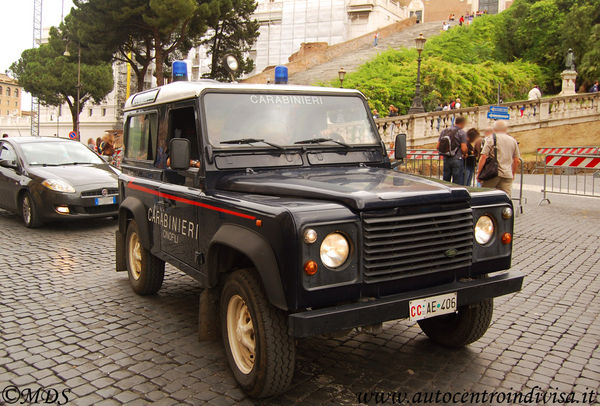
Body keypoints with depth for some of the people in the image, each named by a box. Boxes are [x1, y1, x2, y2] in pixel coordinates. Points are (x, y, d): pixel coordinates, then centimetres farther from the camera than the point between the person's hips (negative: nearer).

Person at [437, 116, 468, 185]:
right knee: (458, 183, -1)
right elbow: (464, 148, -13)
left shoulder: (444, 131, 9)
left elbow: (438, 147, 8)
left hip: (446, 159, 5)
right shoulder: (461, 132, -6)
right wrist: (465, 154, 6)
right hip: (457, 159, -5)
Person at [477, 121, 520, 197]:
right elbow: (516, 161, 14)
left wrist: (478, 173, -3)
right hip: (507, 175, 4)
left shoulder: (491, 139, 0)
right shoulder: (513, 141, 13)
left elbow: (483, 157, -8)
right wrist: (513, 174, 26)